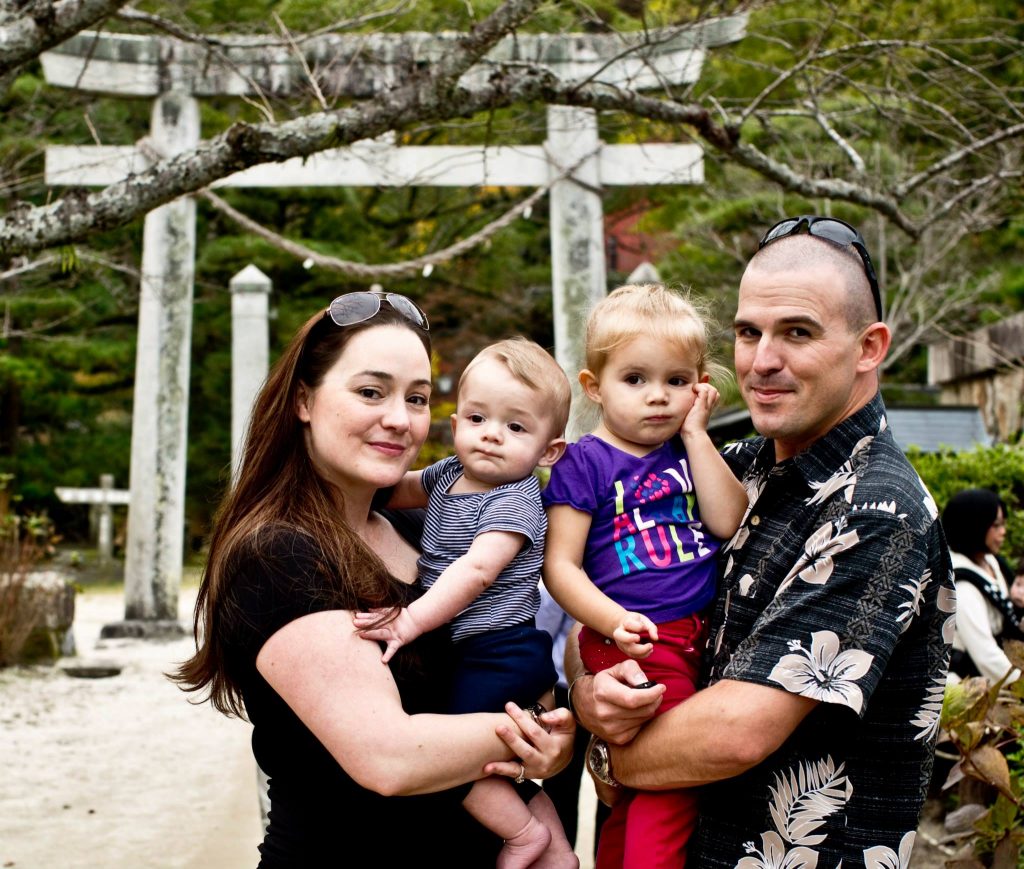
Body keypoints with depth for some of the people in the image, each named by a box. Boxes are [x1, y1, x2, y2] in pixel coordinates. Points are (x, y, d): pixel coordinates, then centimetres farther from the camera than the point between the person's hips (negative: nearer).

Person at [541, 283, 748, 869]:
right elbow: (560, 564, -8)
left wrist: (695, 432, -4)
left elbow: (729, 522, -5)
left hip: (702, 636, 5)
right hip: (638, 644, -5)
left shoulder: (691, 451, 11)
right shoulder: (586, 462, -4)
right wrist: (615, 622, -22)